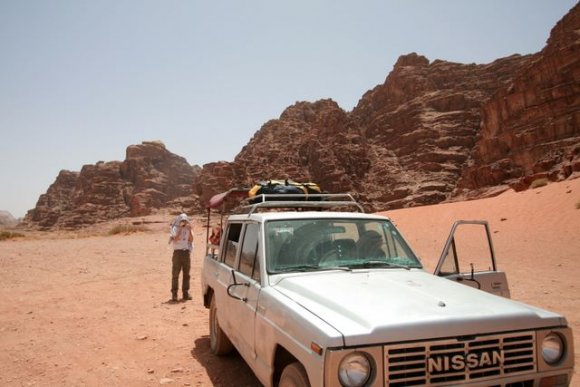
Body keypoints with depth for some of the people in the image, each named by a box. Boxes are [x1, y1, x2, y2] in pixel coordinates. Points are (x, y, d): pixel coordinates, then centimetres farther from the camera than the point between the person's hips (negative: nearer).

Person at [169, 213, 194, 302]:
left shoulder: (188, 229, 9)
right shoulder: (175, 229, 0)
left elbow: (191, 240, -3)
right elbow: (176, 239, -16)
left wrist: (189, 230, -12)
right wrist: (180, 229, -20)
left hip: (186, 252, 4)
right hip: (178, 252, -3)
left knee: (186, 274, 7)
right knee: (175, 274, -4)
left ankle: (186, 293, 14)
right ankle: (174, 294, 0)